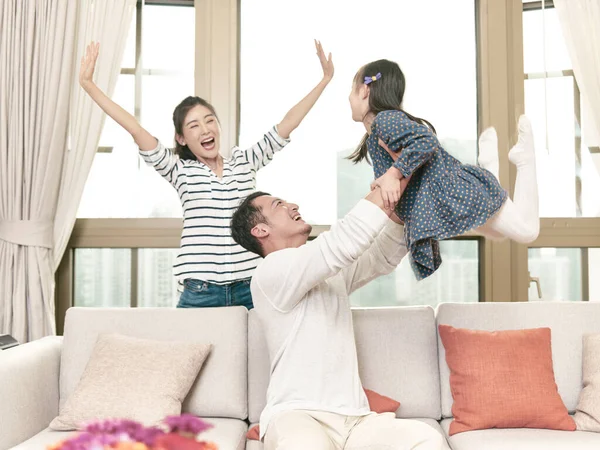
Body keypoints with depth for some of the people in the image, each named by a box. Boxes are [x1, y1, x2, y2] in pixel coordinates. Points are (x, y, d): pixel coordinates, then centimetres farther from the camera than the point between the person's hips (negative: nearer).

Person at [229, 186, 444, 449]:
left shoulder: (333, 270, 20)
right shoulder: (272, 271, -7)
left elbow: (385, 257, 17)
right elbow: (344, 243, -17)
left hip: (354, 418, 7)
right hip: (296, 416, -7)